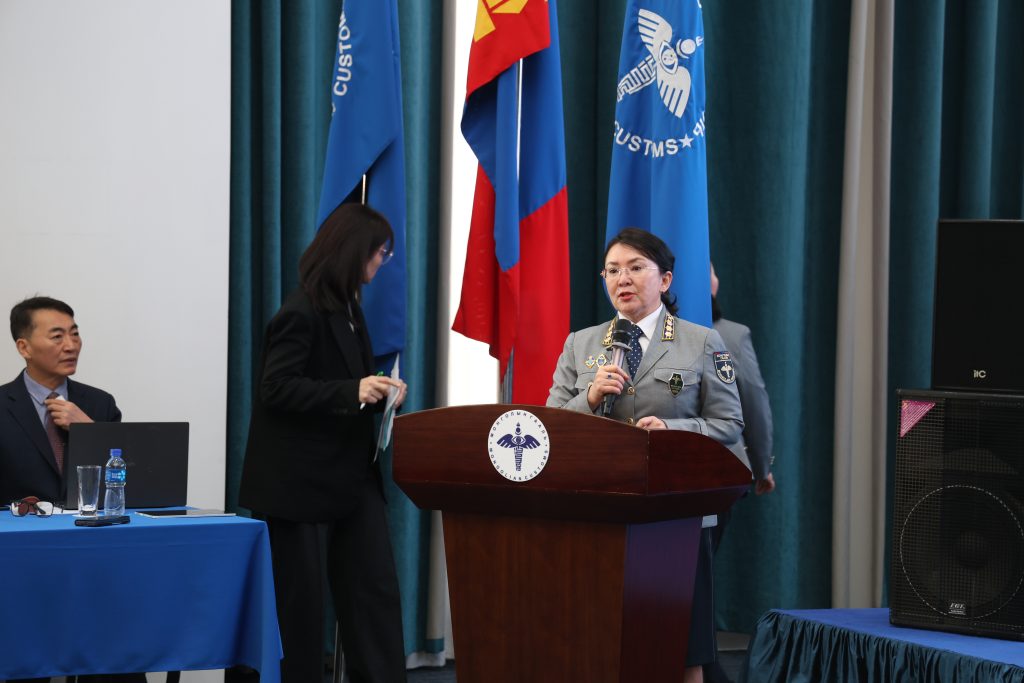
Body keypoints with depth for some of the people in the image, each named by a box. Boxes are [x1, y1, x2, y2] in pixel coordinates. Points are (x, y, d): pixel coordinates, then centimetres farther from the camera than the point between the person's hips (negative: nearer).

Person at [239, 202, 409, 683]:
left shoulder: (348, 307, 11)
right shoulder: (301, 313, -15)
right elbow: (276, 389, -21)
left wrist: (376, 392, 1)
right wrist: (352, 392, -29)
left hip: (351, 477, 8)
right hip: (302, 481, -8)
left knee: (375, 590, 2)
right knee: (302, 601, 1)